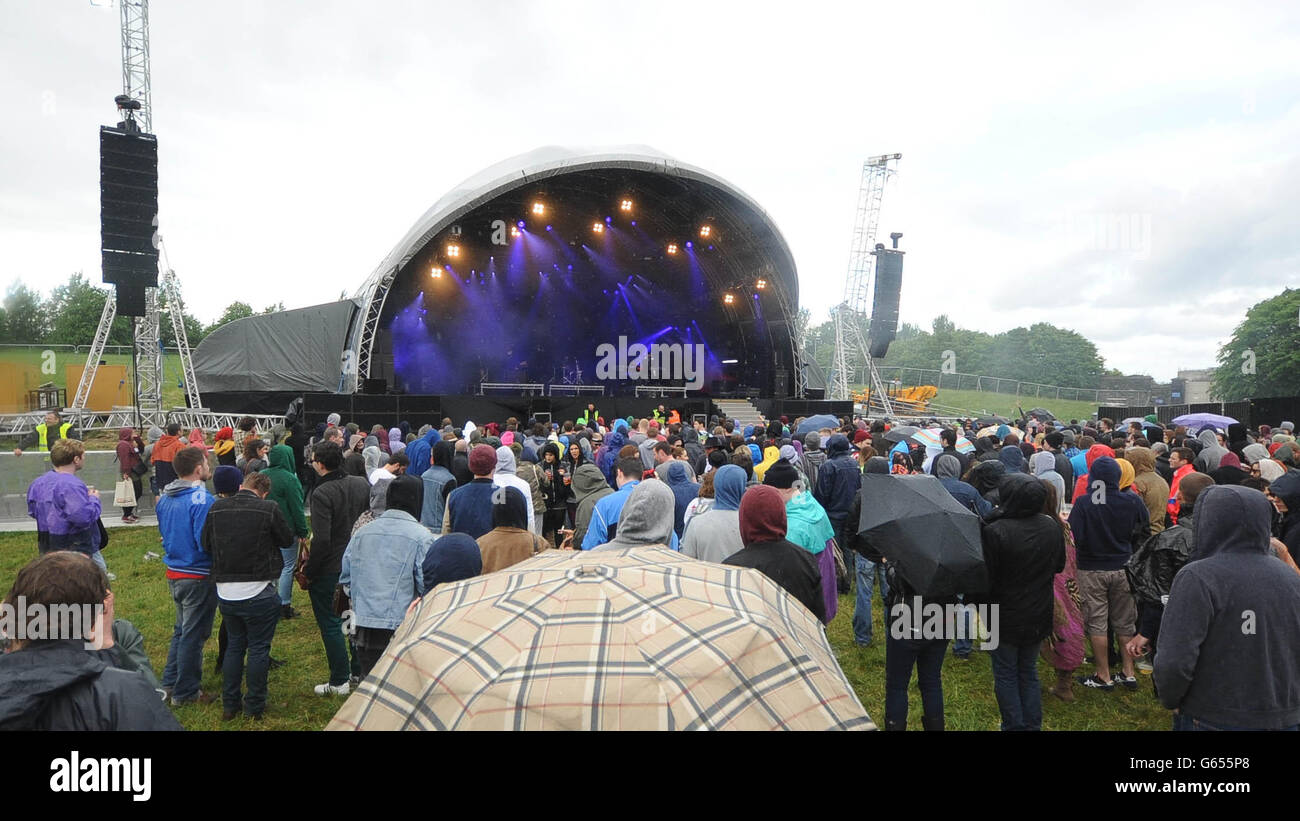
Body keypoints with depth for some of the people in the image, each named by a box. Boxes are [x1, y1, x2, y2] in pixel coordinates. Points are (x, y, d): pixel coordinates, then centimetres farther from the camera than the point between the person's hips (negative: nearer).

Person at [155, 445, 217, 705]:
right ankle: (185, 692, 16)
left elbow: (165, 532, 17)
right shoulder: (202, 500, -22)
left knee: (182, 629, 23)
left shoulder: (165, 499, 5)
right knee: (193, 634, 5)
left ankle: (170, 683, 32)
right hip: (198, 576, -8)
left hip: (174, 573, 8)